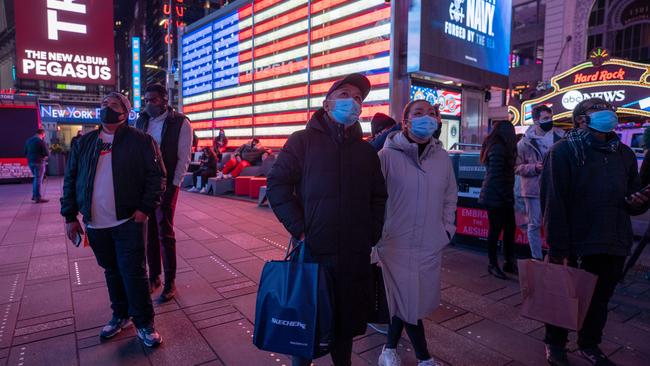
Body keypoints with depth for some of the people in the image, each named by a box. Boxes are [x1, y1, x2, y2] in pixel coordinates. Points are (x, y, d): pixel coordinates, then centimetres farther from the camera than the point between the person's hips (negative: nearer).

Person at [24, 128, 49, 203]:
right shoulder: (41, 141, -13)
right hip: (39, 162, -7)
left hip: (30, 162, 7)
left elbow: (25, 152, 17)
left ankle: (34, 195, 22)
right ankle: (38, 198, 0)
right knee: (38, 179, -2)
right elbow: (47, 154, -14)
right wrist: (44, 156, 7)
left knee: (36, 178, 20)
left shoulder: (29, 140, 12)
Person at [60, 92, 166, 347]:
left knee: (133, 273, -1)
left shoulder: (139, 141, -3)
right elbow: (70, 180, 12)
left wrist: (145, 208, -15)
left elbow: (156, 176, -7)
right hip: (95, 224, 5)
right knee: (112, 271, 17)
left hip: (128, 221, -4)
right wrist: (70, 216, 7)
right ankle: (120, 315, 34)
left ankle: (144, 323, 13)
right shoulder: (84, 143, 11)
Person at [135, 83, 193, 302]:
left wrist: (173, 185, -11)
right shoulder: (141, 121, 8)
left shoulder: (180, 123, -6)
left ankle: (169, 282, 12)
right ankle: (153, 276, 25)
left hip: (166, 185, -4)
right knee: (149, 232, 10)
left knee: (165, 233, 0)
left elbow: (184, 158, -7)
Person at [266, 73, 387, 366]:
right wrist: (299, 229, -13)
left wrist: (371, 234, 5)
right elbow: (277, 185, -7)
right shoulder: (303, 140, -2)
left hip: (355, 256, 4)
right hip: (312, 252, -3)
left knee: (347, 320, 17)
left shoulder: (366, 150, 11)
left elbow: (378, 197, 16)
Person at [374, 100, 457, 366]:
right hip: (397, 244, -4)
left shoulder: (442, 157, 4)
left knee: (403, 302, 14)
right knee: (409, 303, 5)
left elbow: (450, 197, 16)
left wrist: (446, 228, 11)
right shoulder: (388, 155, -11)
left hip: (430, 245, 4)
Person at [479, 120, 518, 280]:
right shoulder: (499, 148, -15)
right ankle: (493, 265, 11)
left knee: (509, 228, 12)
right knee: (496, 229, 0)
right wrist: (507, 196, -15)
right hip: (497, 197, -9)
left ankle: (509, 262, 21)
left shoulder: (494, 146, 15)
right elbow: (496, 177, -19)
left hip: (498, 197, 9)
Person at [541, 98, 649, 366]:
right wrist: (558, 248, -19)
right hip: (575, 245, -5)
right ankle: (554, 344, 29)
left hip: (614, 245, 6)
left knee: (600, 299, 18)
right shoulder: (564, 151, -9)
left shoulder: (624, 153, 11)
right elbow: (554, 203, -15)